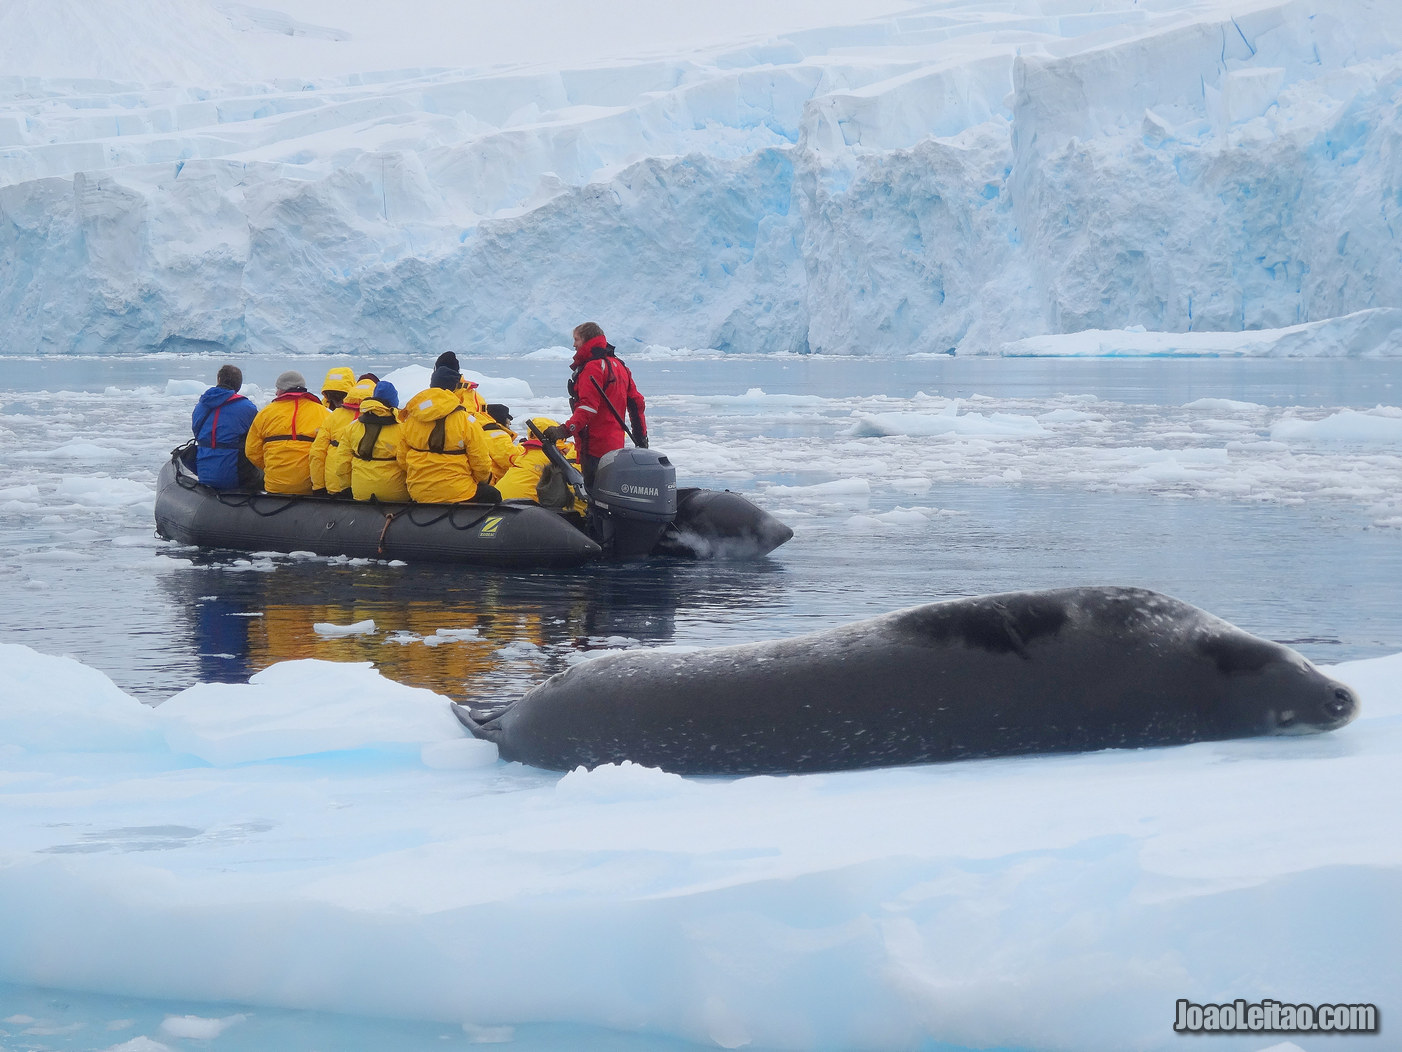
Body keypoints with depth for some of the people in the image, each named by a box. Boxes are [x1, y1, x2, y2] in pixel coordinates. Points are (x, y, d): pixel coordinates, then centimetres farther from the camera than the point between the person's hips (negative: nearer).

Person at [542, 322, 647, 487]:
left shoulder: (593, 367, -12)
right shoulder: (618, 365, 18)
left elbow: (588, 407, -24)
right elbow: (636, 402, 20)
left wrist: (565, 430, -31)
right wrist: (641, 437, 26)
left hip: (595, 445, -10)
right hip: (615, 444, 10)